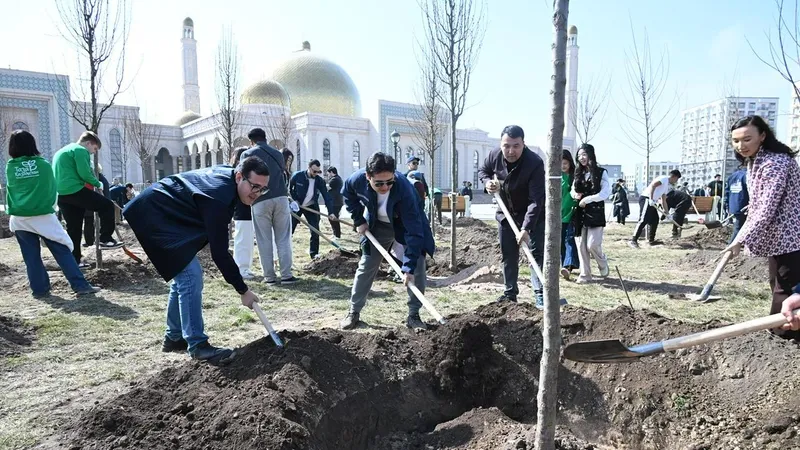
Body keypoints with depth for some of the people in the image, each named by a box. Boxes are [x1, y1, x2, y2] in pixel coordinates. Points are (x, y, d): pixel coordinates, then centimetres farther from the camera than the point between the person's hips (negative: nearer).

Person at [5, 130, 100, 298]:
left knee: (31, 256, 9)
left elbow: (10, 191, 14)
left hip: (19, 218, 2)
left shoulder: (10, 167, 2)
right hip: (43, 216, -2)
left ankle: (40, 289, 13)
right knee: (62, 251, -2)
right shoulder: (43, 164, -2)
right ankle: (80, 285, -7)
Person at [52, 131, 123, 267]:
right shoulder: (81, 150, -4)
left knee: (73, 229, 12)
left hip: (61, 194, 10)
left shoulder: (61, 151, 28)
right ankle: (105, 239, -5)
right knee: (107, 205, -1)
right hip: (74, 190, -9)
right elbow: (85, 174, -14)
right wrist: (98, 183, 2)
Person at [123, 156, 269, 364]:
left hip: (162, 213, 11)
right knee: (190, 275, -16)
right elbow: (219, 252, -28)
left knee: (184, 275, 12)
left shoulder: (226, 174, -3)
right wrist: (243, 290, -22)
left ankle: (174, 337, 22)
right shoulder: (218, 196, -30)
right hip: (154, 215, -11)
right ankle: (197, 345, -11)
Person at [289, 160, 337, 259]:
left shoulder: (320, 181, -13)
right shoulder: (297, 176, -18)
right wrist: (294, 200, -10)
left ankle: (314, 253, 9)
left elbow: (326, 196, -15)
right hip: (296, 206, -2)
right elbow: (289, 188, 0)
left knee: (315, 231, -3)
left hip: (311, 207, 2)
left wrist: (331, 212, -24)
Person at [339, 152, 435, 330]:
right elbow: (347, 193, -2)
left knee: (417, 268, -11)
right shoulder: (358, 179, -30)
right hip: (377, 227, 3)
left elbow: (413, 231, -39)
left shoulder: (404, 188, -40)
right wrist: (358, 220, -8)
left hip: (406, 225, -2)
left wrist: (408, 267, -41)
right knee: (366, 267, 6)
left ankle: (413, 315, 3)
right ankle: (354, 312, 22)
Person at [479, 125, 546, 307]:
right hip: (506, 213, 5)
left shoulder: (535, 163, -31)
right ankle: (510, 292, 23)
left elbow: (536, 200, -34)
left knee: (537, 252, -8)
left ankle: (540, 295, -4)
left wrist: (526, 228, -41)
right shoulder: (495, 155, -15)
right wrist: (488, 182, -15)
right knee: (508, 254, 11)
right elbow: (482, 170, 8)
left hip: (532, 215, -5)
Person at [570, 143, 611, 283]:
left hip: (595, 213, -5)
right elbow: (573, 190, 19)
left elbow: (606, 192, -10)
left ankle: (603, 265, 21)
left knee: (592, 244, -10)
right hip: (580, 214, 5)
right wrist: (574, 194, -5)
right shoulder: (579, 173, 12)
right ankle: (585, 274, 11)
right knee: (581, 245, 2)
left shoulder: (601, 172, -2)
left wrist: (587, 199, -17)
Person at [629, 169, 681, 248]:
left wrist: (666, 212, 26)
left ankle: (651, 240, 21)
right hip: (646, 199, -11)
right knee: (643, 220, -18)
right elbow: (652, 185, -21)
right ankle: (633, 240, -23)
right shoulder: (664, 179, -3)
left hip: (651, 202, 11)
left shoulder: (667, 185, 27)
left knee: (655, 220, 14)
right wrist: (651, 199, -27)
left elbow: (663, 200, 30)